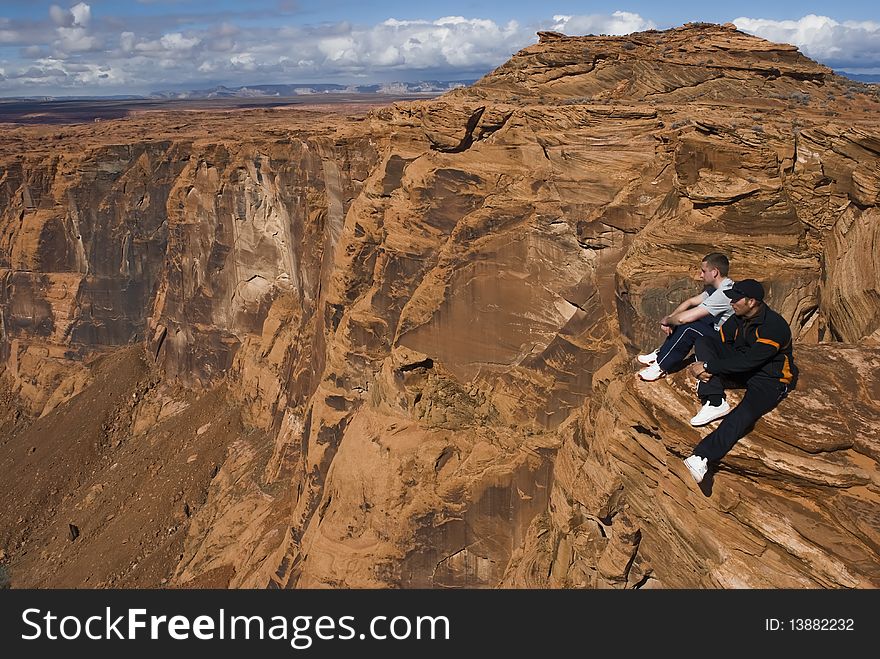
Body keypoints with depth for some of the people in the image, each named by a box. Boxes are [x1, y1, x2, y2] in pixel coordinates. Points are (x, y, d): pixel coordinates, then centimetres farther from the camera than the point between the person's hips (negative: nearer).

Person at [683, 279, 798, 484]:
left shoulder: (774, 327, -26)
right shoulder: (740, 317, -3)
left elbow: (747, 362, -30)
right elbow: (718, 340, 1)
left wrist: (708, 366, -27)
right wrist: (707, 368, -20)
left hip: (770, 379, -8)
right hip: (741, 369, 8)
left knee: (743, 414, -36)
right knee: (703, 341, -11)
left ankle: (701, 458, -51)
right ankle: (715, 403, -22)